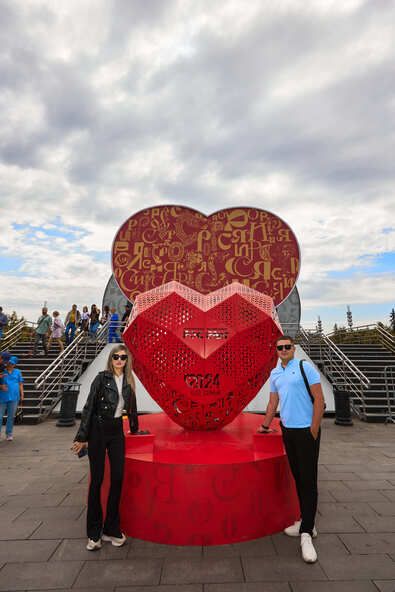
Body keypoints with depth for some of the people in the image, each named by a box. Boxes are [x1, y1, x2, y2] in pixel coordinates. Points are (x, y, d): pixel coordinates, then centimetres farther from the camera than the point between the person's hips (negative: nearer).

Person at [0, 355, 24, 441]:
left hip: (14, 397, 1)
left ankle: (9, 434, 21)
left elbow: (20, 384, 10)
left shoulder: (17, 372, 9)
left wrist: (22, 395, 5)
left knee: (11, 416, 9)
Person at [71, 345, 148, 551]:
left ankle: (111, 529, 22)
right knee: (97, 479, 4)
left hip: (117, 431, 4)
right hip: (98, 430, -4)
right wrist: (82, 437, -11)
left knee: (118, 478, 6)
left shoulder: (128, 382, 5)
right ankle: (94, 533, 20)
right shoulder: (102, 378, -9)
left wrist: (135, 429, 26)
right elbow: (89, 406, -10)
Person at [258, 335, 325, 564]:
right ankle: (306, 522, 28)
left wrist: (313, 431, -12)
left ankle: (307, 533, 8)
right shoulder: (274, 373, 8)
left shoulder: (305, 367, -10)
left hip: (306, 430, -6)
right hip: (288, 430, 6)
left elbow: (319, 399, -11)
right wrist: (266, 425, 17)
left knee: (308, 481, -1)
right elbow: (273, 402, 17)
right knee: (298, 478, 14)